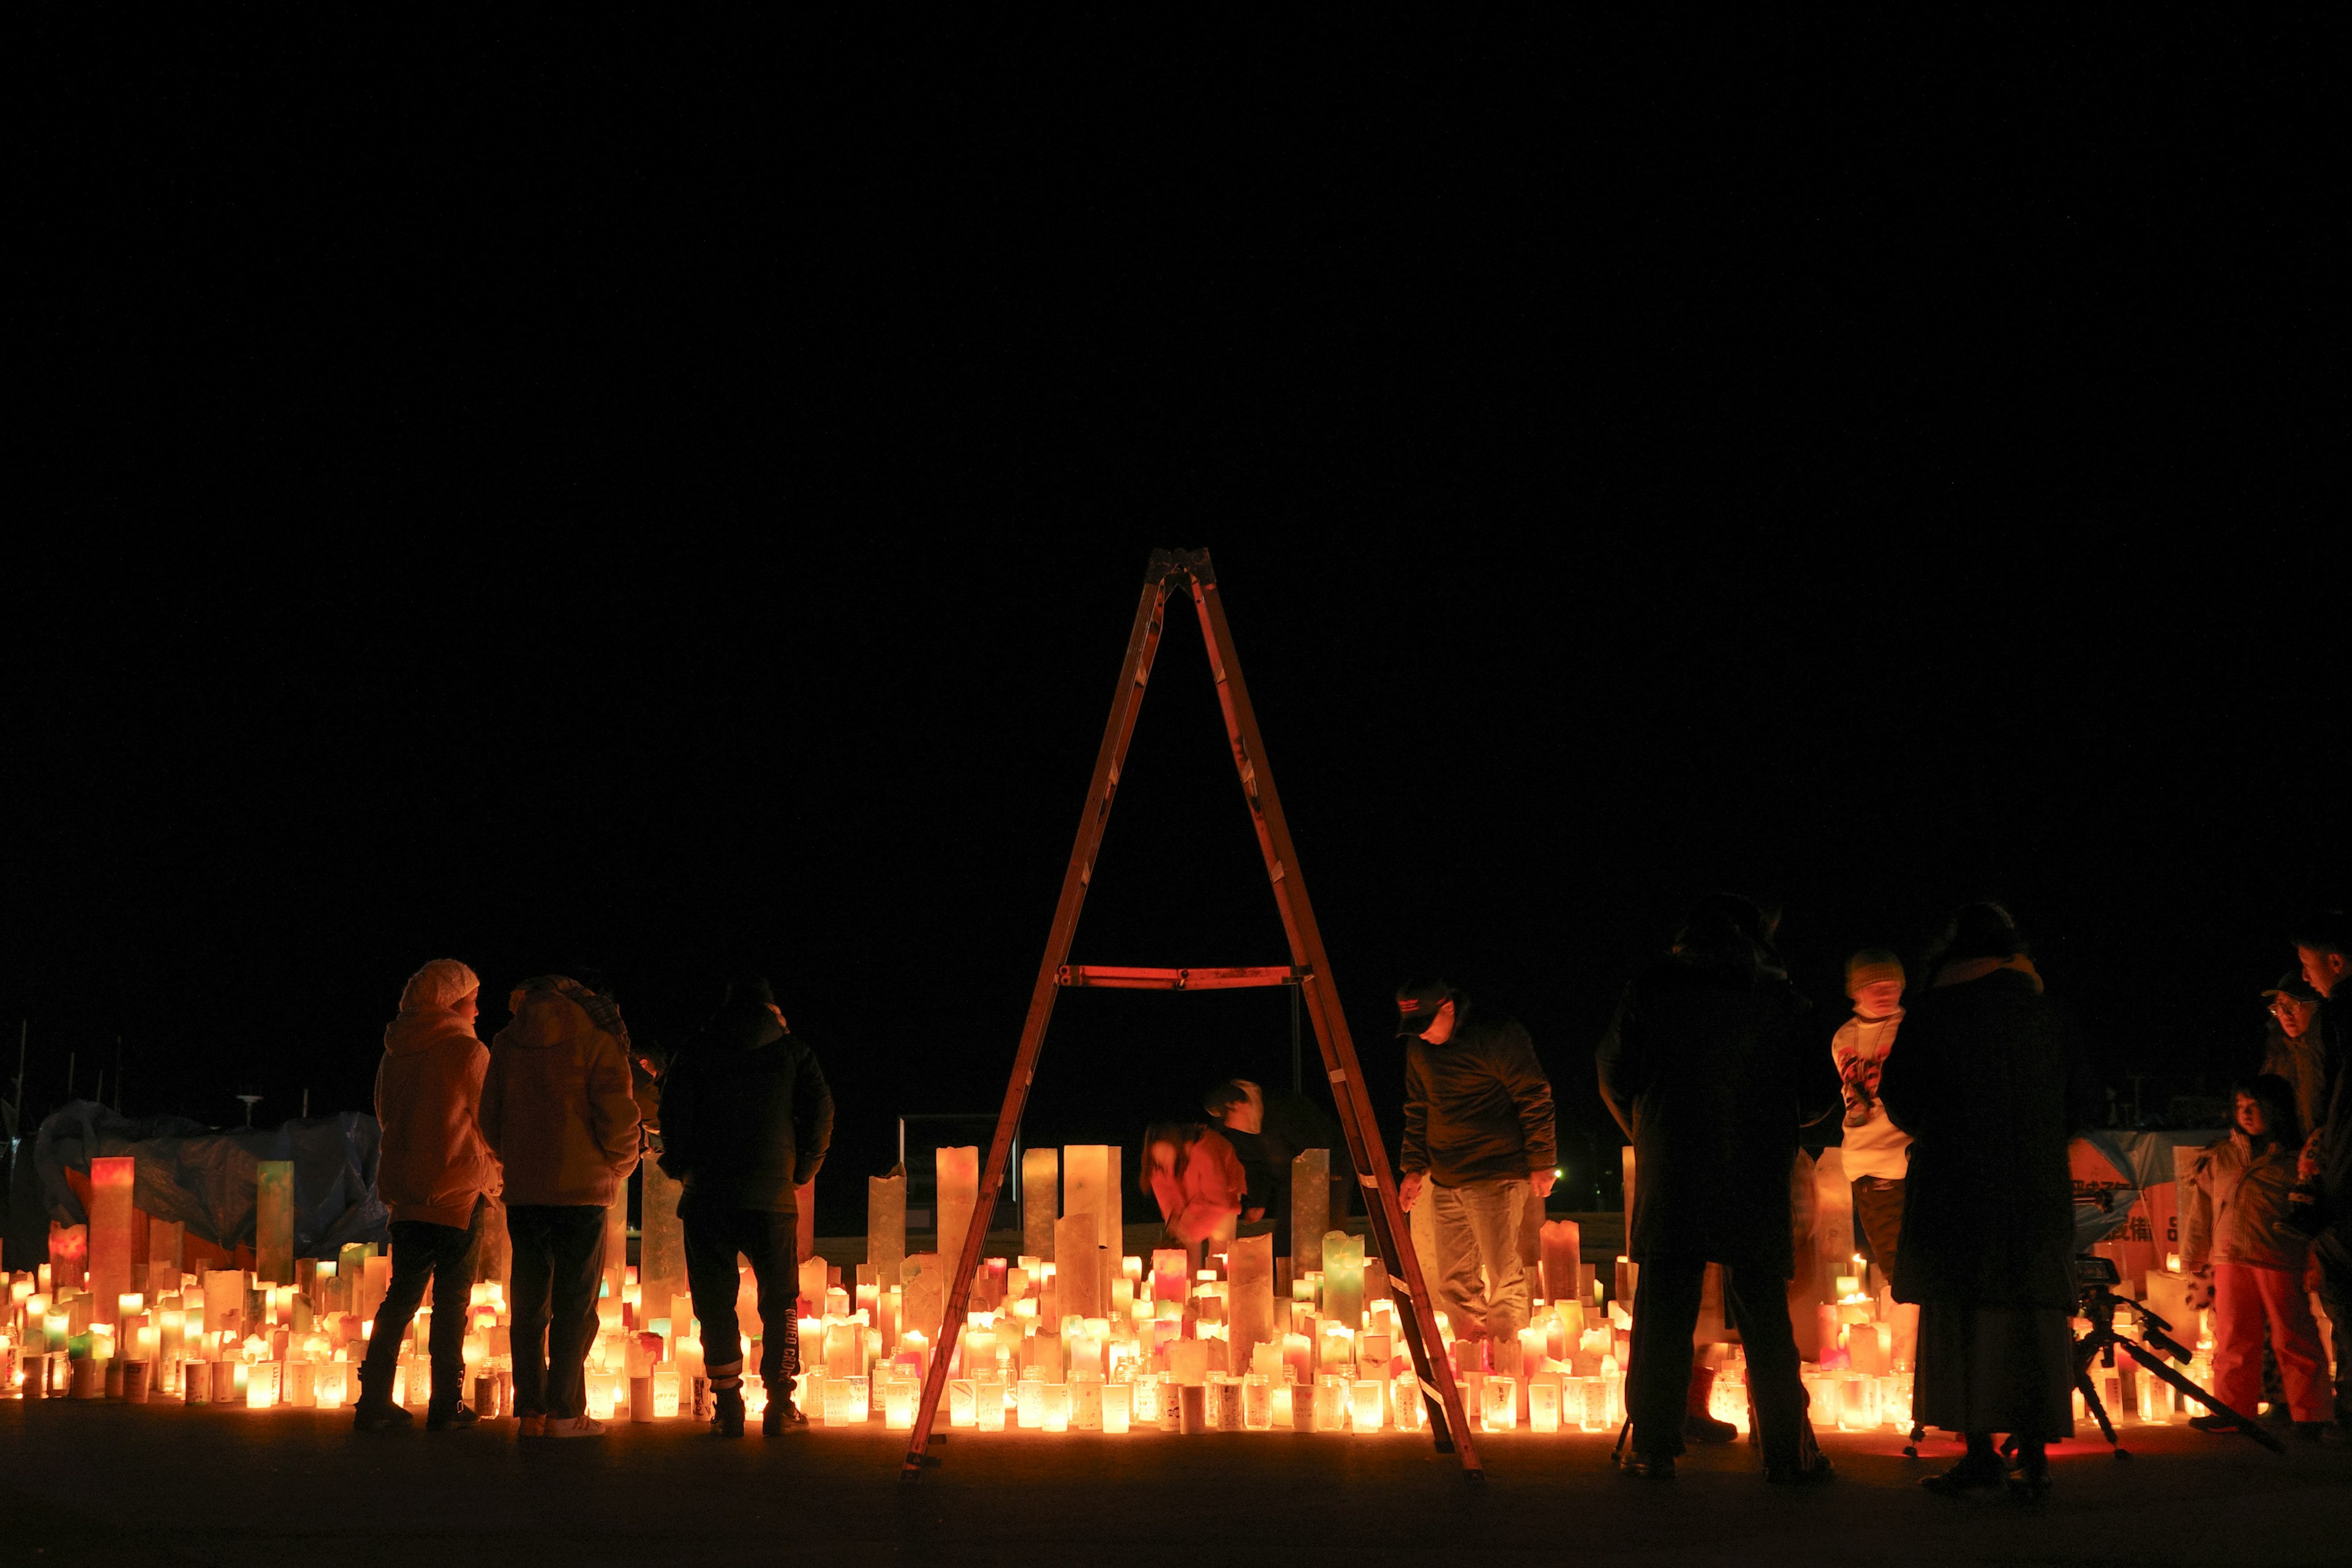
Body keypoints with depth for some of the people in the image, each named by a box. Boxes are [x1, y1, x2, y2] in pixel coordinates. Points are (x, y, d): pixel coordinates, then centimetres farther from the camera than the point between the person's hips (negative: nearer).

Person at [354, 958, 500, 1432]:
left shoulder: (394, 1055, 8)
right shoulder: (469, 1051, -9)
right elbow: (489, 1124, -2)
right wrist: (491, 1172, 16)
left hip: (406, 1193, 5)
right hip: (459, 1192, -5)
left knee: (402, 1295, 11)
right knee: (451, 1302, 1)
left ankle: (374, 1402, 7)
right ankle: (446, 1407, 2)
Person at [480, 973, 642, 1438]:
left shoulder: (507, 1042, 8)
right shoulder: (596, 1040, -5)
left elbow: (490, 1120, 11)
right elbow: (617, 1116, -10)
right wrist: (620, 1166, 8)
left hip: (523, 1190, 4)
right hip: (581, 1189, -4)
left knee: (529, 1302, 9)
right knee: (575, 1304, 1)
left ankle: (531, 1409, 6)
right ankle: (563, 1412, -3)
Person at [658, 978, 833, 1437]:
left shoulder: (699, 1054, 8)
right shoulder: (792, 1052, 8)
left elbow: (673, 1116, 0)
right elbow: (820, 1111, 1)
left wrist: (683, 1167, 13)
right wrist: (803, 1170, 11)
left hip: (708, 1193, 0)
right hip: (772, 1193, 0)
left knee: (715, 1301, 5)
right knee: (779, 1300, 9)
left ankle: (728, 1407, 1)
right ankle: (779, 1405, 4)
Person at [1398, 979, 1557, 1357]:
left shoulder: (1498, 1037, -11)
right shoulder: (1419, 1048, 11)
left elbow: (1535, 1098, -9)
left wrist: (1540, 1163, -10)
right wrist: (1414, 1167, 13)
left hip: (1496, 1178, -7)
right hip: (1445, 1181, 7)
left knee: (1504, 1276, -10)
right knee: (1454, 1282, 7)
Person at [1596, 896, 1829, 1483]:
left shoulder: (1650, 987, 2)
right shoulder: (1777, 995, 3)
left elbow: (1615, 1078, 7)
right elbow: (1816, 1097, 6)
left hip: (1669, 1177, 0)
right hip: (1758, 1183, 0)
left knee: (1663, 1318, 4)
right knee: (1766, 1323, 5)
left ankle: (1653, 1448, 3)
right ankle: (1787, 1452, 4)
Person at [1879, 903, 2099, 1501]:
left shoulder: (1932, 1014, 0)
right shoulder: (2049, 1018, 9)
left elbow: (1899, 1097, -1)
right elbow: (2083, 1105, 11)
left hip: (1954, 1183, -3)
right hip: (2038, 1192, 3)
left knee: (1961, 1317, 1)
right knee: (2032, 1320, 4)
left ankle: (1979, 1449, -4)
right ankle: (2033, 1451, -2)